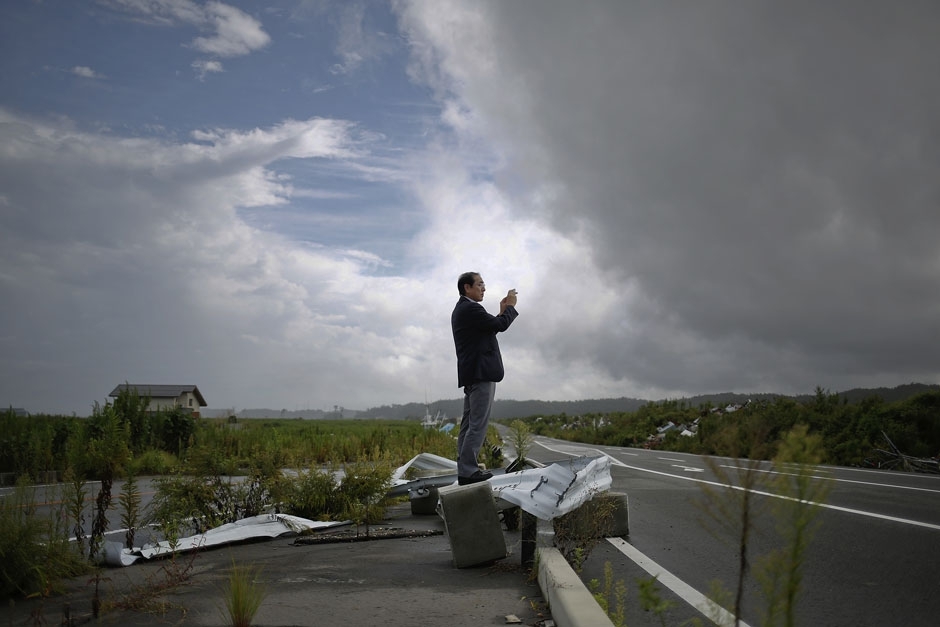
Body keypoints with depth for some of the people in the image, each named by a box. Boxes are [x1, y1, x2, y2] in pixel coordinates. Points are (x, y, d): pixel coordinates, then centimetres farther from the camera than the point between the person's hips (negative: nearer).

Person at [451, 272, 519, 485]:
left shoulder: (461, 309, 20)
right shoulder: (471, 308, -13)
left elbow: (489, 328, 21)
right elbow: (500, 325, -15)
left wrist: (502, 311, 16)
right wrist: (510, 306, 1)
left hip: (471, 373, 11)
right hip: (481, 373, -11)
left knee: (469, 423, 9)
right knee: (478, 424, -10)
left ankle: (464, 469, 10)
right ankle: (468, 471, -11)